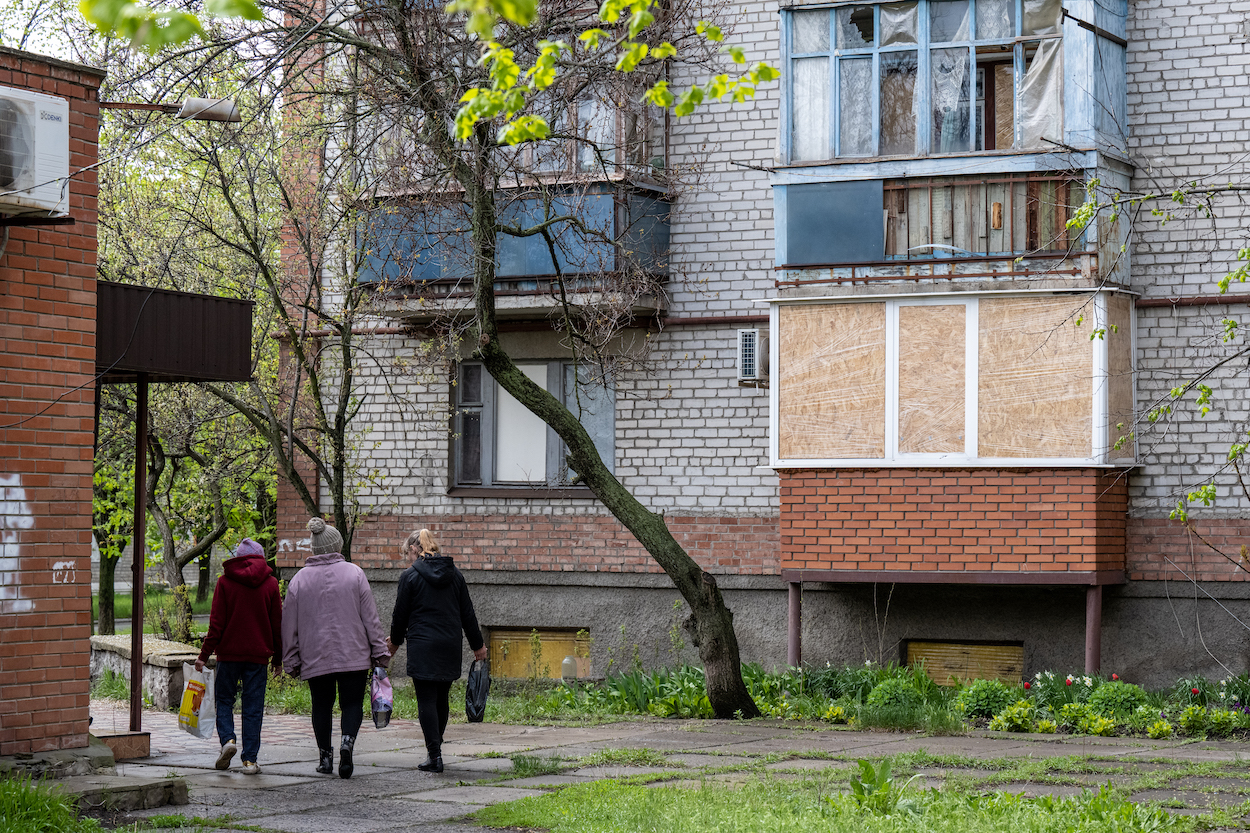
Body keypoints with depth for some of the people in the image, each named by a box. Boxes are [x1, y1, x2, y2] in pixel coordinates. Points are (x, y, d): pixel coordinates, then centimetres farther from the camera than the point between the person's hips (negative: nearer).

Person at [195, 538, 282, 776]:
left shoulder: (225, 581, -2)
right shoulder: (270, 583, 2)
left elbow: (216, 622, -4)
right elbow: (277, 624, 5)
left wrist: (204, 654, 0)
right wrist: (278, 657, 13)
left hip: (229, 651, -1)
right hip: (258, 654, 1)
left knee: (224, 699, 14)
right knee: (253, 707, 4)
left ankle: (227, 739, -10)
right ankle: (250, 759, 1)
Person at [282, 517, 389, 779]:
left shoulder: (300, 579, 1)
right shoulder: (354, 573, -2)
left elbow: (290, 625, 3)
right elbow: (370, 617, -2)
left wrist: (292, 660, 12)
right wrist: (380, 651, 4)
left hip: (315, 656, 1)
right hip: (353, 654, -1)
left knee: (322, 705, 13)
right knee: (352, 703, 5)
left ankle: (325, 756, 13)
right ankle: (347, 742, -20)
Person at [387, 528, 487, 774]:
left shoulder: (410, 576, -5)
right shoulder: (454, 574, 9)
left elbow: (401, 613, 1)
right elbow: (467, 613, 13)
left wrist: (395, 640, 18)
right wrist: (477, 644, 20)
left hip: (422, 647, -5)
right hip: (450, 647, 5)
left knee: (426, 700, -3)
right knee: (441, 698, 14)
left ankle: (434, 756, -8)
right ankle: (434, 748, 21)